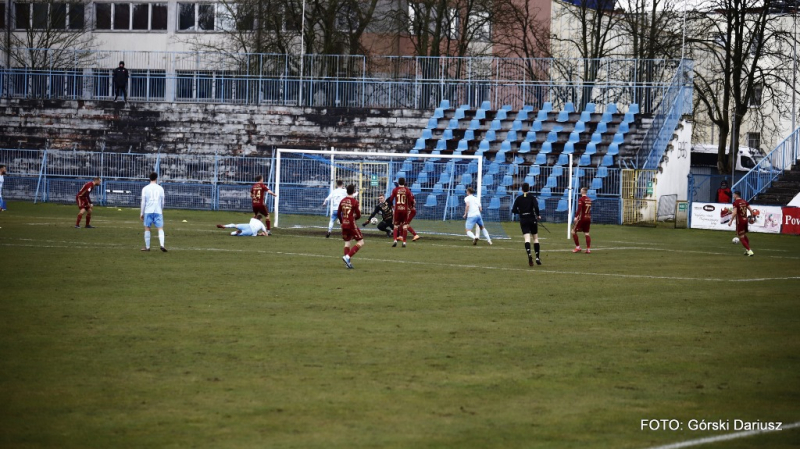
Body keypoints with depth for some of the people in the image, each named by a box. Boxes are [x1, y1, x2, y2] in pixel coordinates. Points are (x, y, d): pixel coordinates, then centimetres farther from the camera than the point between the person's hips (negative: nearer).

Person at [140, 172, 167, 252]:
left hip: (148, 211, -1)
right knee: (160, 228, 0)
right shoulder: (160, 188, 6)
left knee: (147, 228, 9)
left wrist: (141, 213, 6)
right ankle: (162, 245, -17)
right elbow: (162, 202, 13)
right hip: (158, 211, 1)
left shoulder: (145, 188, 1)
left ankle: (147, 247, 10)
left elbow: (143, 202, 0)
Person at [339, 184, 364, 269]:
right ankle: (347, 256, -14)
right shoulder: (354, 201, -12)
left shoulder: (342, 201, 5)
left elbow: (339, 213, 12)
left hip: (344, 224, 6)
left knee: (347, 242, 16)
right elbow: (358, 215, -11)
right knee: (360, 242, -1)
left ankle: (348, 262, 13)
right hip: (352, 224, -6)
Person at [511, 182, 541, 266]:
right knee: (536, 238, 13)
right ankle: (537, 257, 14)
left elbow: (513, 210, 0)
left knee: (527, 239, -8)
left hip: (523, 220, 1)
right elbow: (536, 207, -18)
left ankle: (529, 254, -35)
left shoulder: (518, 198, 3)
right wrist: (538, 215, -2)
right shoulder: (532, 197, -3)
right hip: (532, 219, -1)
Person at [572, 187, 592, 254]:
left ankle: (578, 247, 0)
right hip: (588, 218, 6)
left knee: (574, 231, 4)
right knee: (586, 233, 9)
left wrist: (576, 217, -22)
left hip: (582, 217, -6)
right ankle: (588, 249, 1)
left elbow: (579, 209, -20)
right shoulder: (589, 200, 9)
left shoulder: (581, 199, -10)